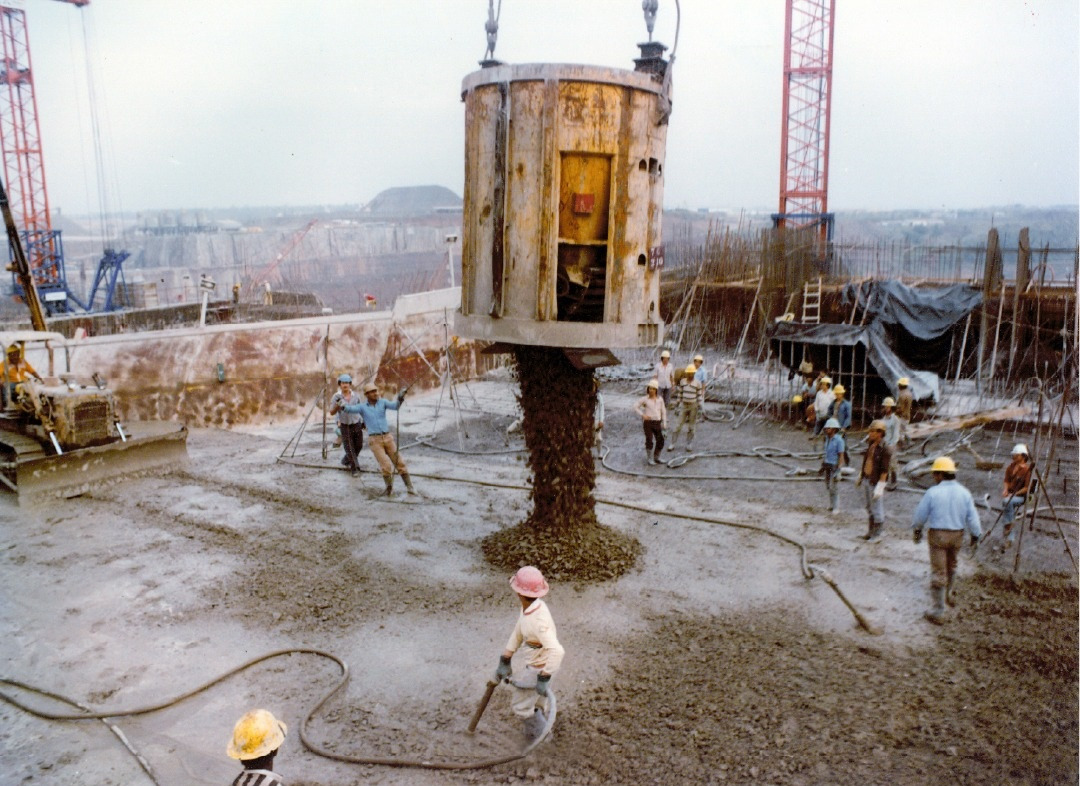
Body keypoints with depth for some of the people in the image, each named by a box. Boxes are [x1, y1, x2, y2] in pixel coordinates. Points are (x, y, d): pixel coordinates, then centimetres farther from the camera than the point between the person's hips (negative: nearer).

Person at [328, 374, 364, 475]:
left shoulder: (356, 395, -4)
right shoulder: (336, 397, -12)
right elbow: (332, 412, -14)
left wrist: (363, 420, 16)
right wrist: (337, 405, -33)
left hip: (357, 424, 3)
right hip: (345, 426, -3)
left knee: (359, 446, 11)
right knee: (349, 448, -2)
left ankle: (346, 461, 35)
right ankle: (354, 467, 14)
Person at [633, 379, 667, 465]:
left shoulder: (660, 399, 6)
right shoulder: (645, 399, -4)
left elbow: (663, 411, 11)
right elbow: (635, 406, -2)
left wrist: (664, 423, 7)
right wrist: (642, 415, -11)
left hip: (657, 423, 4)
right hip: (648, 422, -4)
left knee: (660, 441, 5)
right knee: (649, 441, -4)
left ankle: (656, 458, 23)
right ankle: (649, 459, 8)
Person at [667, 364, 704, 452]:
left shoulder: (697, 383, -6)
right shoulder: (682, 381, 1)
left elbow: (700, 395, -1)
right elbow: (680, 392, 9)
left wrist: (699, 405, -4)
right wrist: (678, 402, 10)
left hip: (693, 406, -1)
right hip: (683, 405, 1)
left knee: (691, 426, 7)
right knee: (679, 425, 0)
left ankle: (689, 444, 18)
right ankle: (673, 444, 3)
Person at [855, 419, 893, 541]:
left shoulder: (885, 450, -21)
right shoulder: (871, 444, 3)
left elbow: (885, 470, -21)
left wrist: (879, 488, -22)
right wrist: (860, 477, 20)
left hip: (876, 482, -8)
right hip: (867, 480, 8)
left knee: (877, 509, 3)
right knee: (869, 508, 18)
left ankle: (877, 534, 16)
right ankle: (871, 531, 31)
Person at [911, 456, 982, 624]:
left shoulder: (933, 492, -15)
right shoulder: (964, 493, -4)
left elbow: (920, 514, -5)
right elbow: (972, 517, -1)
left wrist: (917, 530, 12)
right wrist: (975, 535, 13)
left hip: (938, 535, -5)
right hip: (957, 535, 5)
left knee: (938, 572, 0)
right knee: (951, 566, 27)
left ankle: (938, 612, 2)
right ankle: (947, 595, 50)